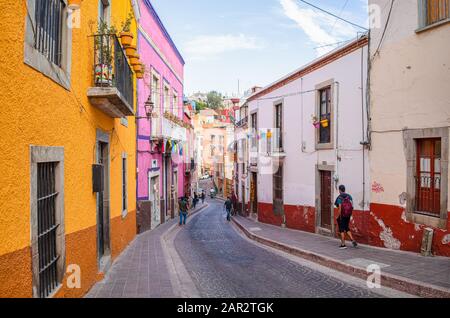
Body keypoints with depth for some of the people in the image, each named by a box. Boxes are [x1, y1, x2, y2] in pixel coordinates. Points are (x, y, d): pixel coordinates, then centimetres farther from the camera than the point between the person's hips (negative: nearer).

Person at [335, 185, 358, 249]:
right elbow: (352, 206, 3)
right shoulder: (349, 196, 3)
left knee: (342, 230, 5)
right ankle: (353, 240, 10)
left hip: (342, 215, -6)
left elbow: (339, 208, -19)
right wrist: (350, 214, 10)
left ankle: (343, 244, 8)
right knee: (347, 228, 21)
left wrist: (339, 217, -12)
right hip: (348, 215, 6)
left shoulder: (339, 198, -15)